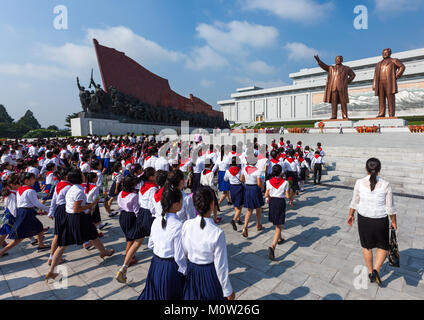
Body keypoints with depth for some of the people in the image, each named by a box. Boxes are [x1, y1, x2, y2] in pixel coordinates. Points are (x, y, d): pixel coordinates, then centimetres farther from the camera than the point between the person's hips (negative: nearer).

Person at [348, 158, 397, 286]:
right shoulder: (385, 185, -14)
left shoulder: (359, 183, -11)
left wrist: (351, 215, 13)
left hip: (363, 219, 1)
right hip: (380, 221, -1)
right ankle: (376, 269, 6)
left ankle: (370, 272, 32)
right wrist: (394, 222, 8)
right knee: (383, 246, 22)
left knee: (366, 246, 19)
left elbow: (355, 202, -2)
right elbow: (390, 207, -7)